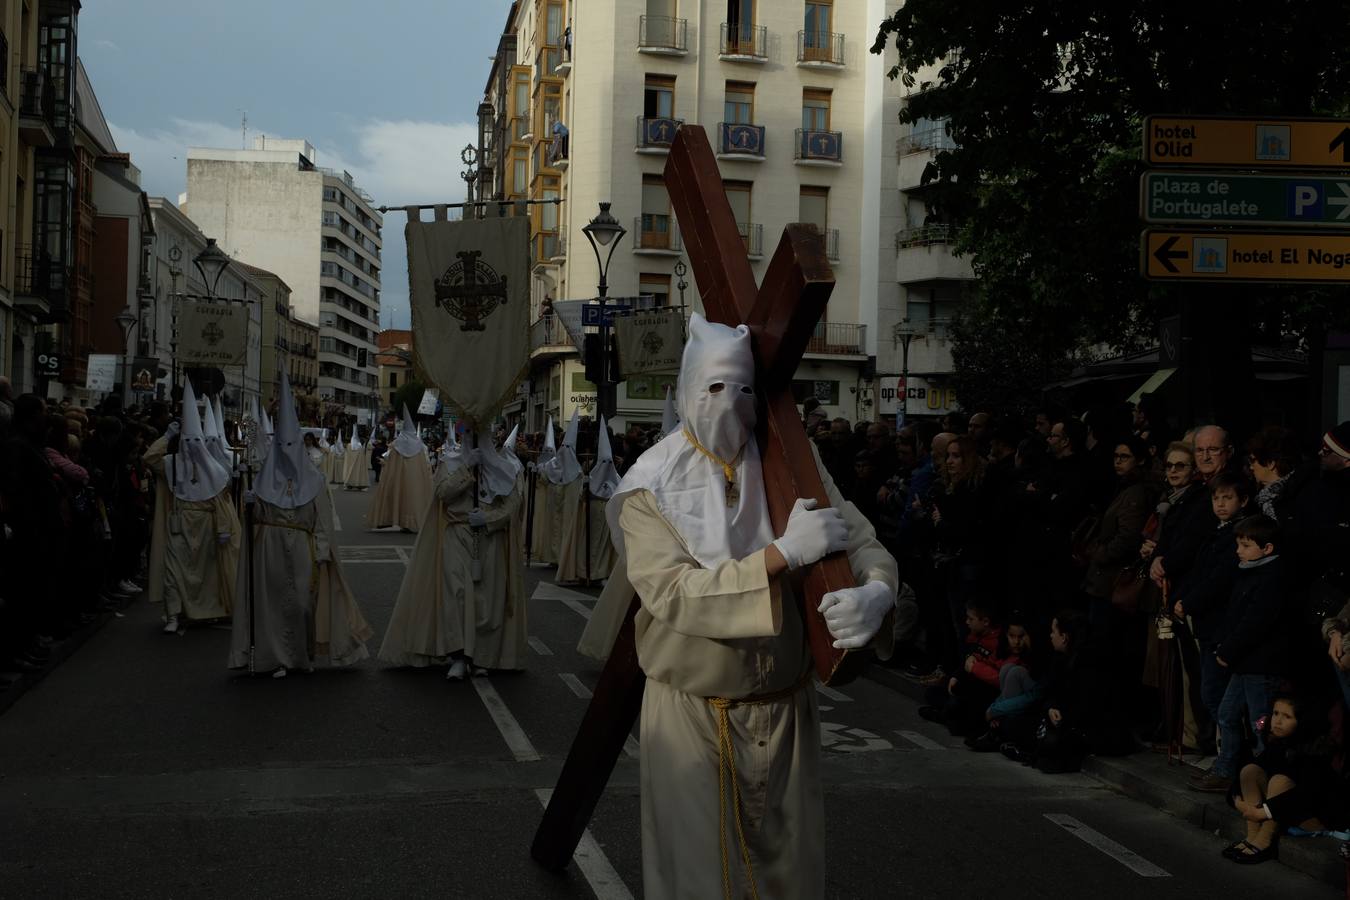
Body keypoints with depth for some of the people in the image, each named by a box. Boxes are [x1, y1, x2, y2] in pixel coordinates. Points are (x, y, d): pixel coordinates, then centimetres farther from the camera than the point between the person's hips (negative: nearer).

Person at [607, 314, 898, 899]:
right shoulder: (652, 487, -10)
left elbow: (864, 543, -3)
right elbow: (670, 593, -22)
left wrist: (876, 592, -27)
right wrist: (784, 553, -28)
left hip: (787, 707, 3)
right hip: (694, 715, -3)